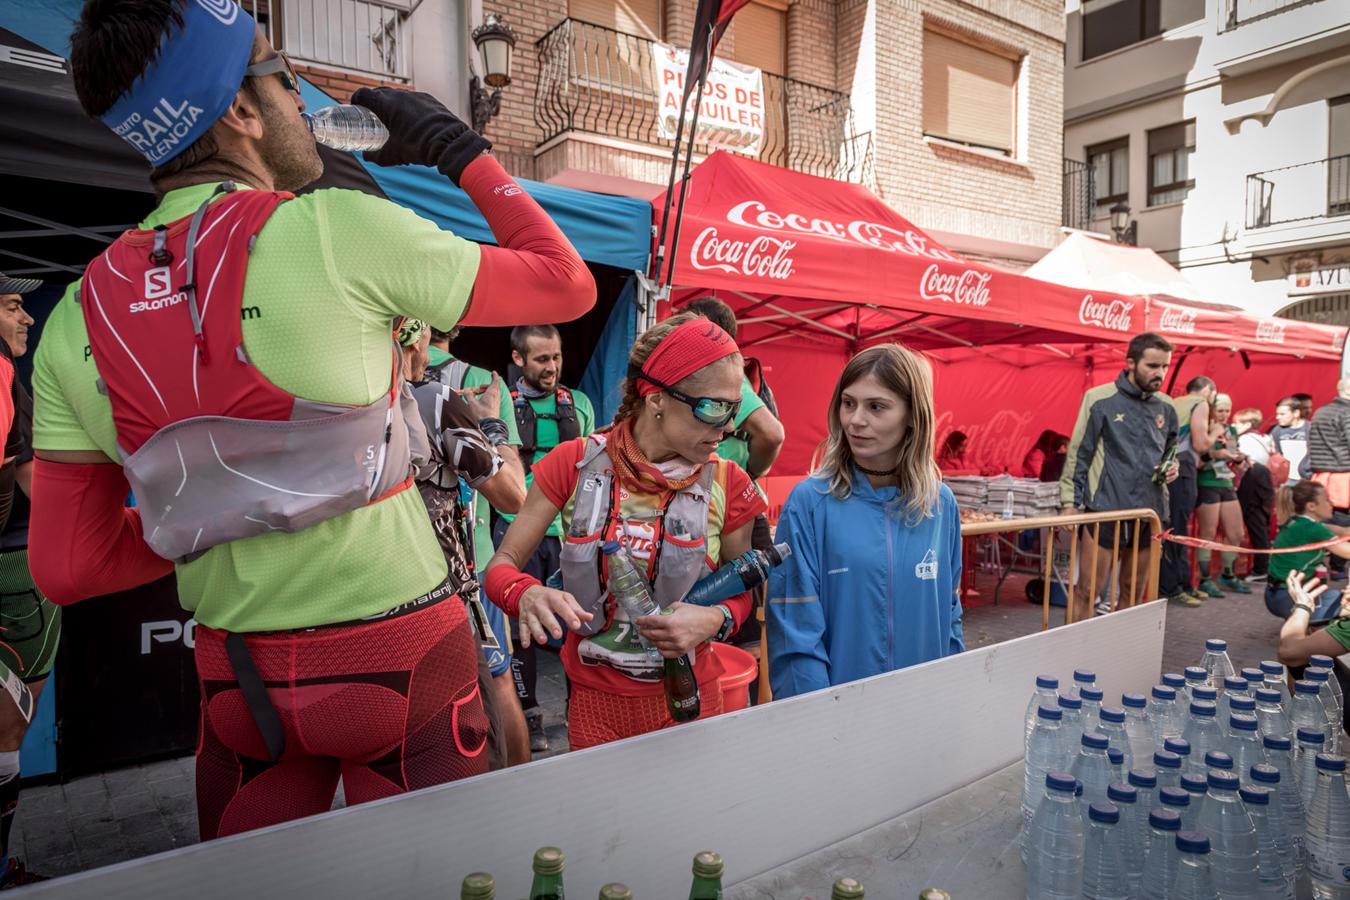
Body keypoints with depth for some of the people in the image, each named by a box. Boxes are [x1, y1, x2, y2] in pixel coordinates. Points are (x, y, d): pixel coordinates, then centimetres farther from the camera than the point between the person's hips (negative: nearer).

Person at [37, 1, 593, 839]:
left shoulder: (77, 318, 1)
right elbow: (568, 282, -3)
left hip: (234, 675, 5)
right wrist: (463, 151, 8)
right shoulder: (339, 230, -15)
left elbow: (66, 567, 3)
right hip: (398, 654, -4)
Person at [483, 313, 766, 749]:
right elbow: (502, 565, -8)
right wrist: (528, 594, -31)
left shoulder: (727, 485, -9)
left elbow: (742, 591, 2)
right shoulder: (575, 464, -11)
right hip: (593, 700, 0)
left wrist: (715, 619, -20)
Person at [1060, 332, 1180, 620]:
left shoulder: (1165, 407, 8)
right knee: (1088, 591, -4)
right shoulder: (1100, 399, -7)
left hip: (1149, 512, 6)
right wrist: (1070, 502, -9)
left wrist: (1172, 467, 1)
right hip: (1105, 510, -5)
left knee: (1134, 593, 13)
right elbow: (1078, 454, -5)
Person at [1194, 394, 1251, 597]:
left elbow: (1236, 464, 22)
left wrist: (1240, 459, 0)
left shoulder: (1232, 431, 12)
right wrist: (1213, 454, -30)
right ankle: (1205, 580, 4)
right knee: (1208, 534, -4)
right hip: (1207, 486, -7)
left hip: (1228, 485, 7)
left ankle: (1228, 575, 27)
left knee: (1236, 535, 10)